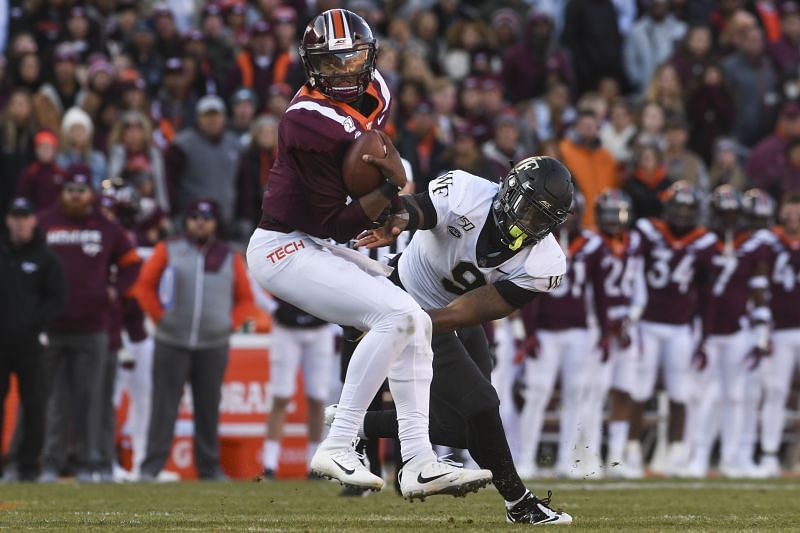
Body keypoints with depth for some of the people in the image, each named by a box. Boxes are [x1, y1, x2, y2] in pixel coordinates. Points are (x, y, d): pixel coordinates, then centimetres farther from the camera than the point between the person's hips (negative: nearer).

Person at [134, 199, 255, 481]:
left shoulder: (230, 257, 10)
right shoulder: (167, 251, 5)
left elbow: (246, 299, 15)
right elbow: (144, 286, 6)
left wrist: (230, 323, 2)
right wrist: (159, 317, -2)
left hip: (213, 346, 2)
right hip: (172, 343, -2)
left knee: (209, 409, 5)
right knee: (164, 407, -5)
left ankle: (209, 468, 10)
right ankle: (151, 467, -5)